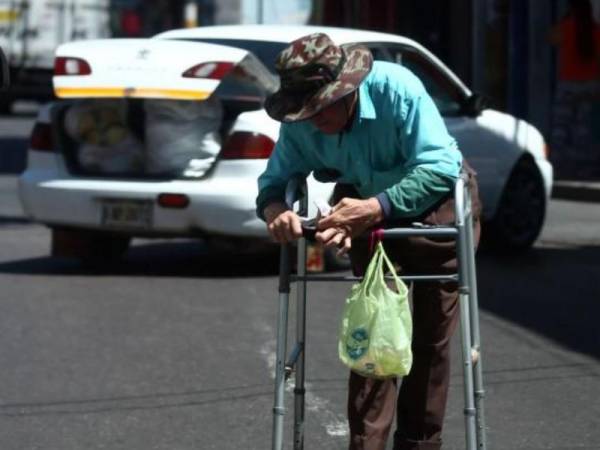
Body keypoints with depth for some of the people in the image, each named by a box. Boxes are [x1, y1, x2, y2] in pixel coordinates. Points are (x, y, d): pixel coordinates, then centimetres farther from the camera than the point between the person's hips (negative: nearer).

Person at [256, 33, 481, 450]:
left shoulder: (397, 88, -35)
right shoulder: (300, 125, -20)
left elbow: (440, 167, -39)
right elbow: (274, 181, -12)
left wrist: (374, 209, -48)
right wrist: (276, 210, -37)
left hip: (437, 203, -3)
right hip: (369, 212, 3)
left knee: (431, 337, 2)